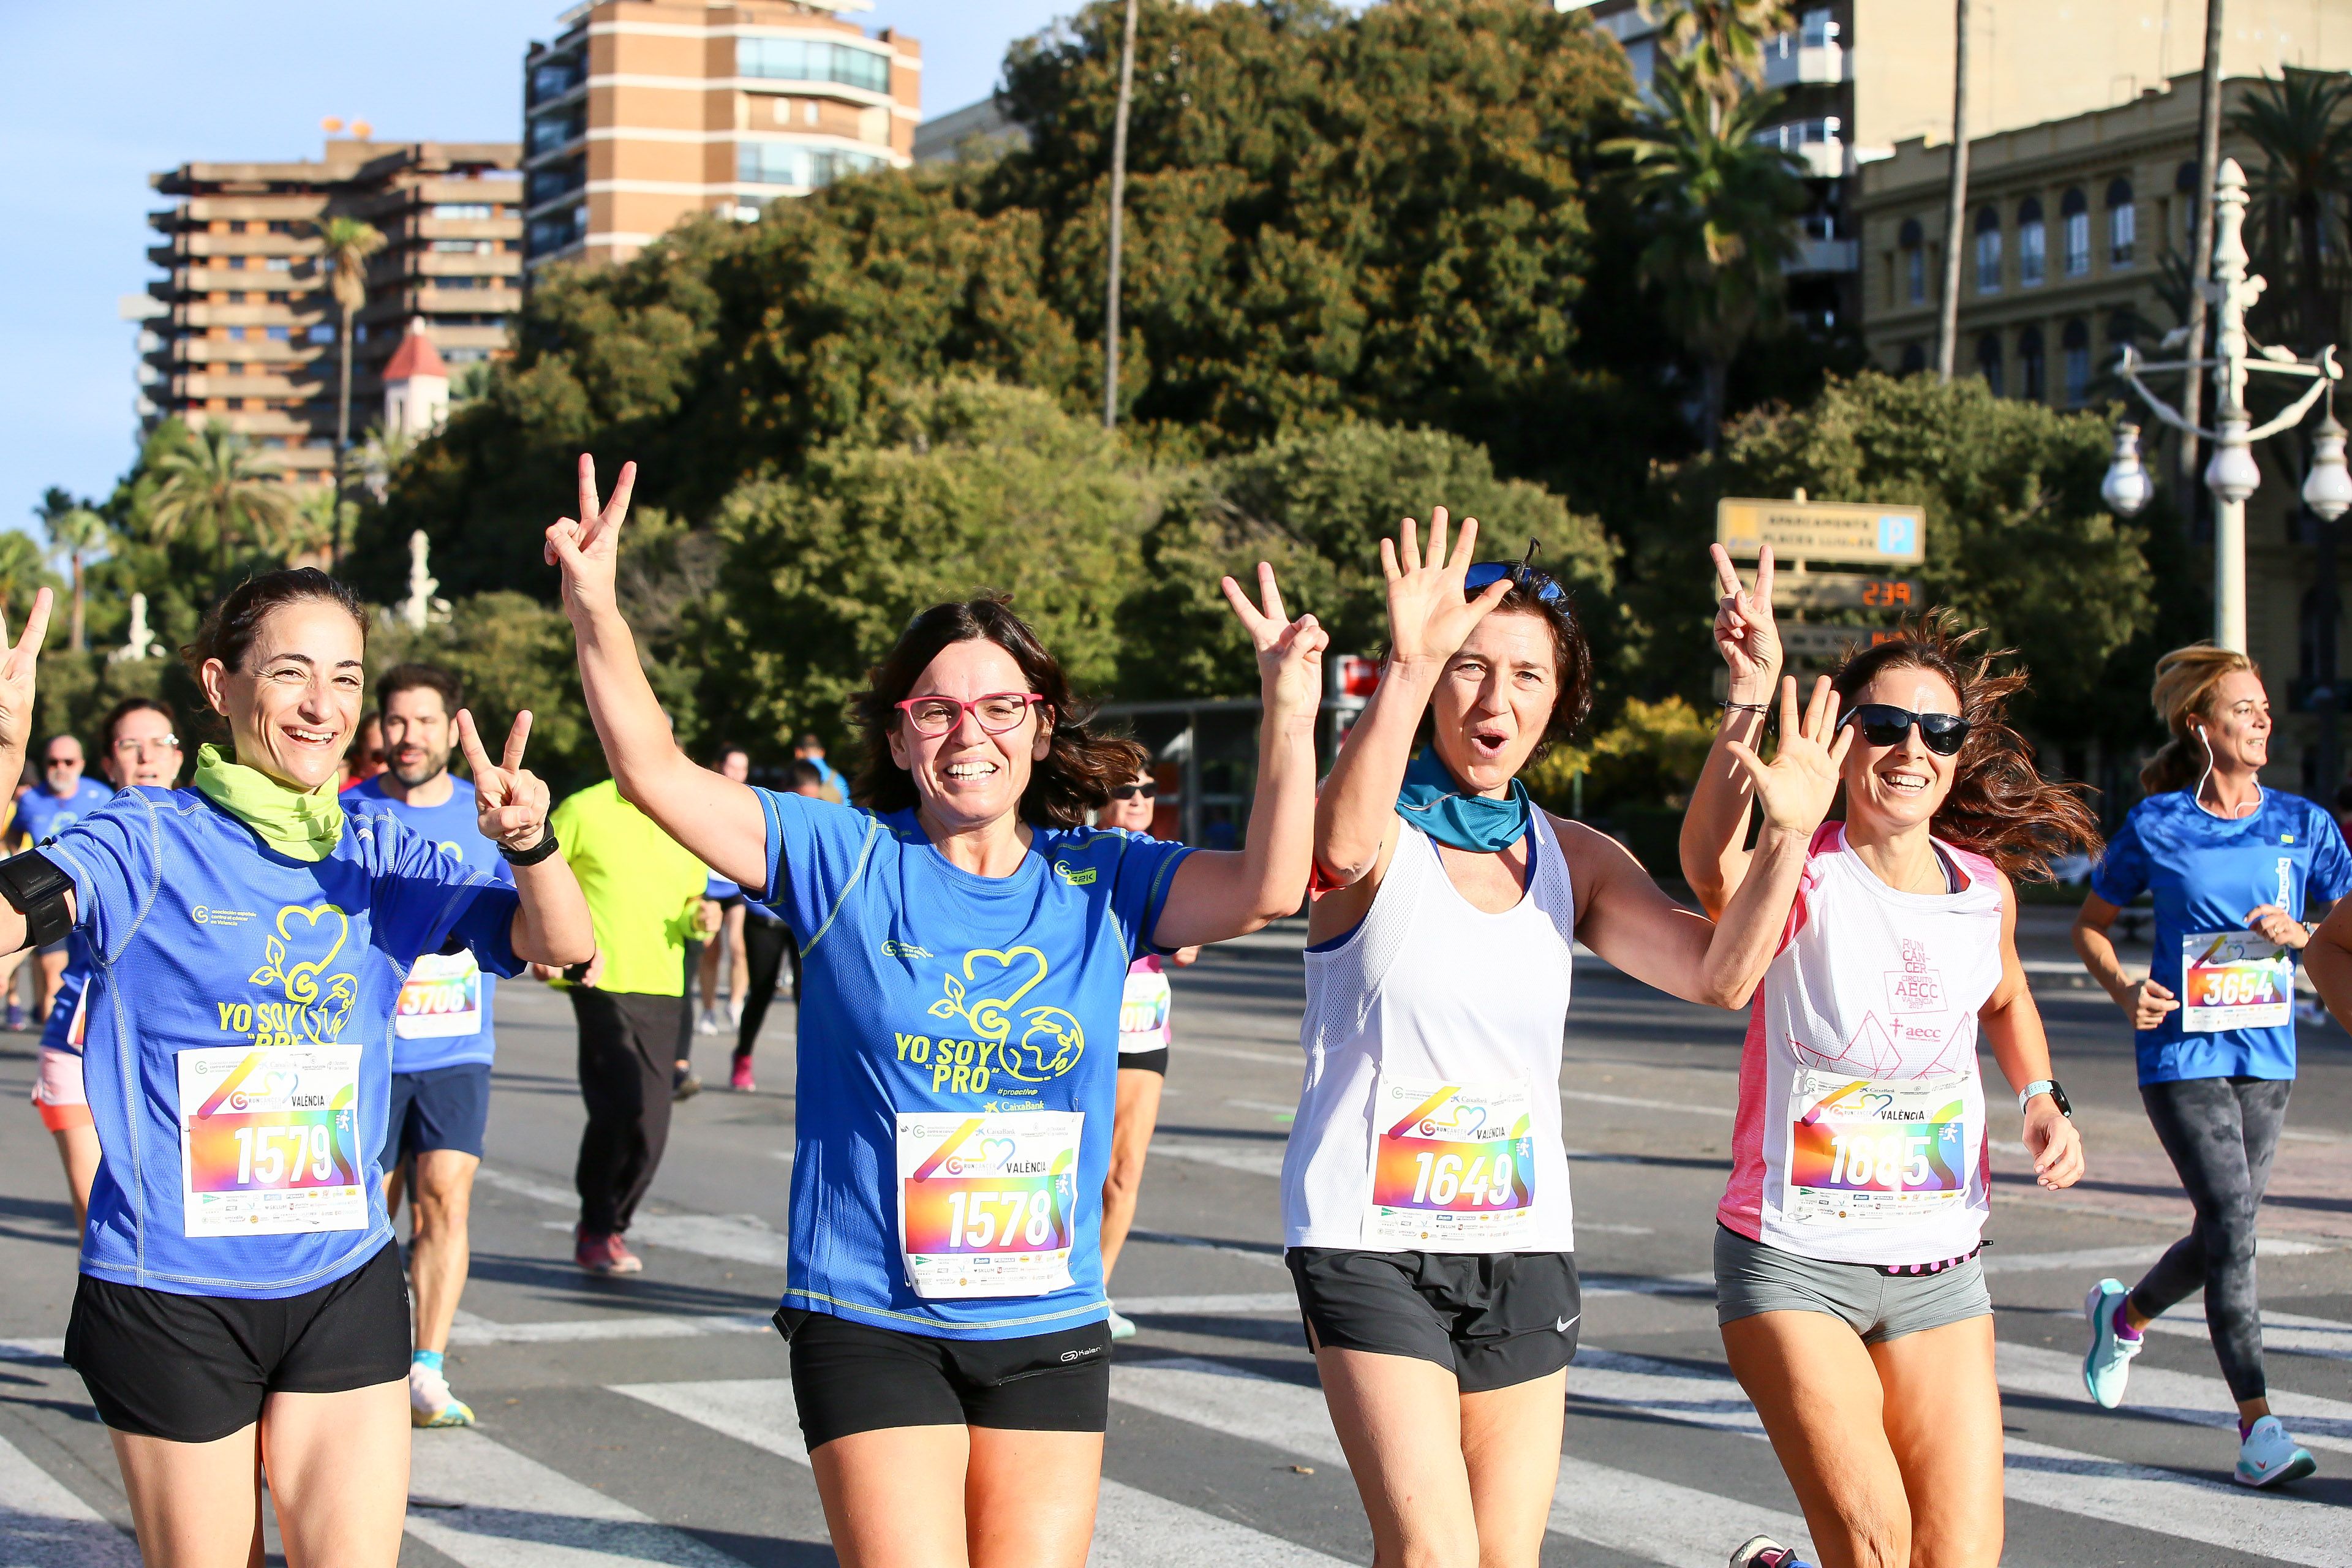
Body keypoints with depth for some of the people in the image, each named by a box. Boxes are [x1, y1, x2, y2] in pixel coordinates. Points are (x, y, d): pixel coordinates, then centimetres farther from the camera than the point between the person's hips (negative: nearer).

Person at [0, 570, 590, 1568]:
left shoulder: (381, 859, 4)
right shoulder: (152, 840, -7)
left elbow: (561, 945, -5)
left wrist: (528, 843, -25)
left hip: (344, 1287, 3)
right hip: (171, 1293, -3)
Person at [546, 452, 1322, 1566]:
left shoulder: (1098, 881, 3)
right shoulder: (845, 859, -2)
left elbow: (1267, 888, -11)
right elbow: (656, 774, -8)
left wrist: (1289, 714, -22)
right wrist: (595, 609, -21)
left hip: (1051, 1333, 3)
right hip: (871, 1325, -3)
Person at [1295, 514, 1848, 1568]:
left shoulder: (1572, 860, 8)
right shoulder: (1384, 836, -6)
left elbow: (1717, 973, -6)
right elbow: (1345, 843, -33)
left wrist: (1787, 838, -23)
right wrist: (1408, 672, -48)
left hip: (1523, 1243, 5)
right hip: (1371, 1238, -5)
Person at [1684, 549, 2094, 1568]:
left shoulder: (1987, 888, 3)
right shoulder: (1801, 878, -12)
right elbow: (1712, 867, -37)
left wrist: (2041, 1099, 8)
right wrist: (1752, 695, -50)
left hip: (1939, 1270, 5)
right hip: (1794, 1261, -4)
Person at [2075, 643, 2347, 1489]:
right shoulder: (2156, 825, -2)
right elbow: (2090, 925, 10)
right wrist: (2123, 989, -8)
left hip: (2266, 1053, 4)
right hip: (2181, 1049, -4)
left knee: (2226, 1231, 10)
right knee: (2231, 1216, -16)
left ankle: (2123, 1313, 43)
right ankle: (2258, 1426, -14)